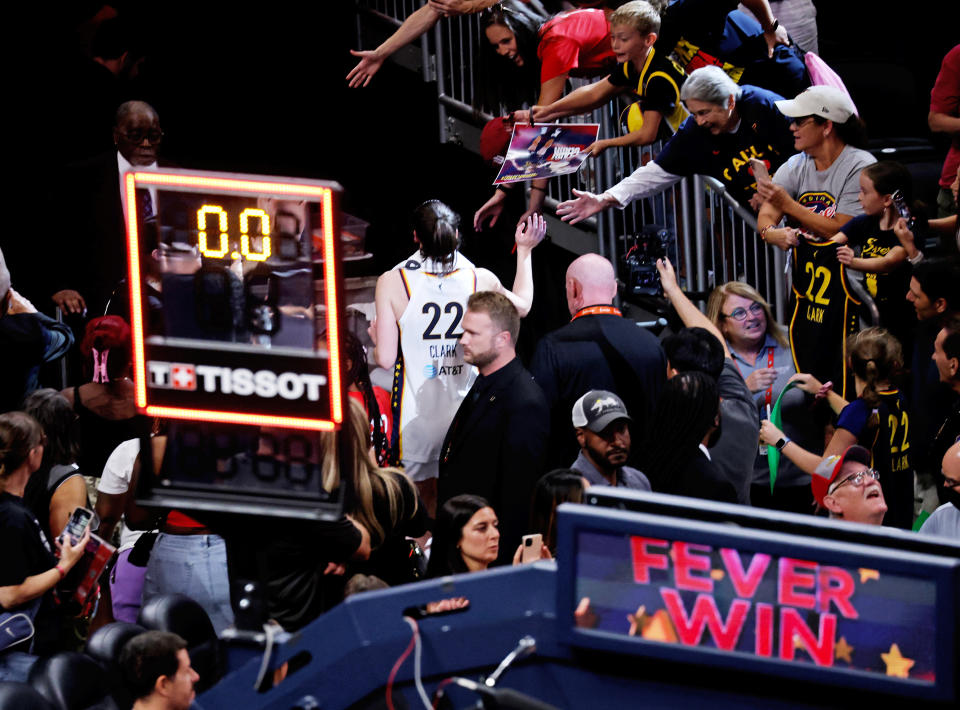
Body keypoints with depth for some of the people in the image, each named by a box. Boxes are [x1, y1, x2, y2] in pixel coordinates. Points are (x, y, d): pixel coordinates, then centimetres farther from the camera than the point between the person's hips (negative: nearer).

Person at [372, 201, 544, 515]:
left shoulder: (392, 282, -12)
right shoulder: (480, 280, -6)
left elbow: (386, 359, -10)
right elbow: (521, 306, 18)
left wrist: (375, 335, 13)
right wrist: (525, 250, 28)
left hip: (417, 415, -2)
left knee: (426, 501, 11)